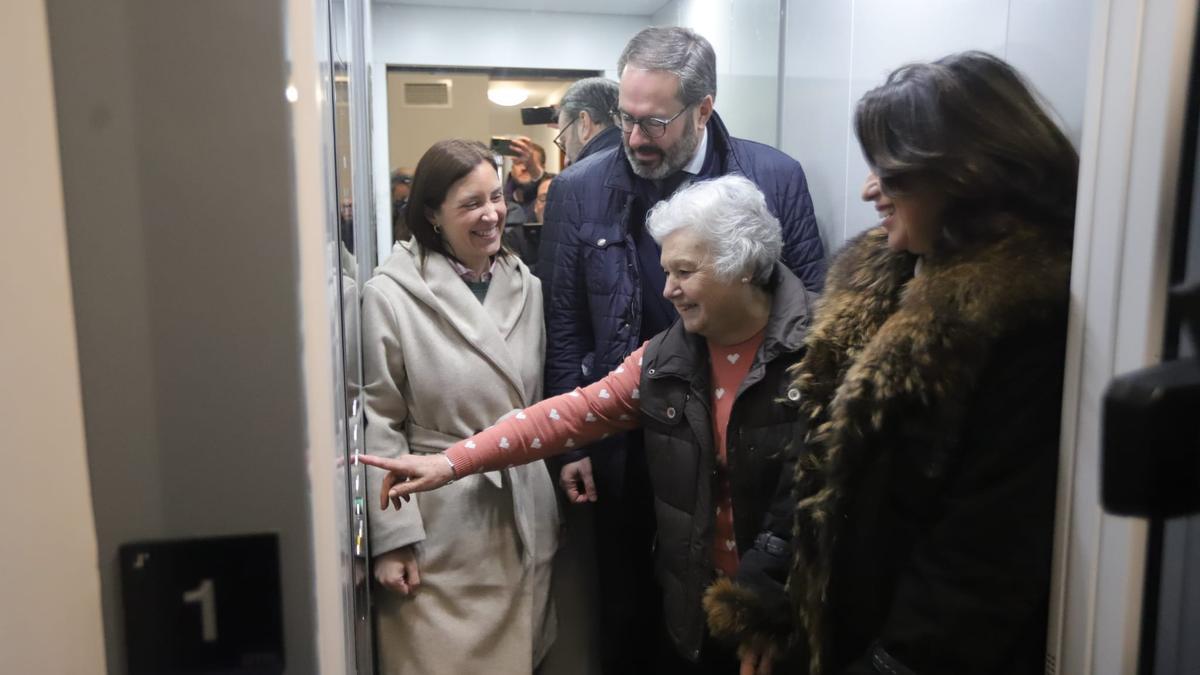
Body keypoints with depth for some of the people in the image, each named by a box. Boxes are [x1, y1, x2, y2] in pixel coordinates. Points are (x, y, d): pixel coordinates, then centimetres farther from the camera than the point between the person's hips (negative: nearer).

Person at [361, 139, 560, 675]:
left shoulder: (526, 286, 6)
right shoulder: (390, 295, -11)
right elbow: (379, 425, -10)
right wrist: (391, 536, -11)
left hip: (526, 515, 5)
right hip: (441, 525, -4)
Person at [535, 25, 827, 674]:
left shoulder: (776, 178, -6)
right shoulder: (578, 190, -4)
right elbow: (564, 329, 1)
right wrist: (573, 444, 0)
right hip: (626, 444, 1)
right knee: (630, 618, 16)